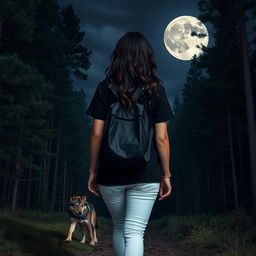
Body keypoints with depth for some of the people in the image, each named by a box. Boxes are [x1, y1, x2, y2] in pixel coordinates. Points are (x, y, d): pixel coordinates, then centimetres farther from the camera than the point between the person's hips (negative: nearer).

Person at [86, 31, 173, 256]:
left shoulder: (105, 88, 1)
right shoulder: (155, 89, 0)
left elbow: (96, 133, -2)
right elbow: (161, 137, -4)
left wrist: (93, 171, 7)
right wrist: (166, 174, 5)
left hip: (111, 173, 2)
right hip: (146, 174, -1)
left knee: (119, 228, 22)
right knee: (134, 232, 2)